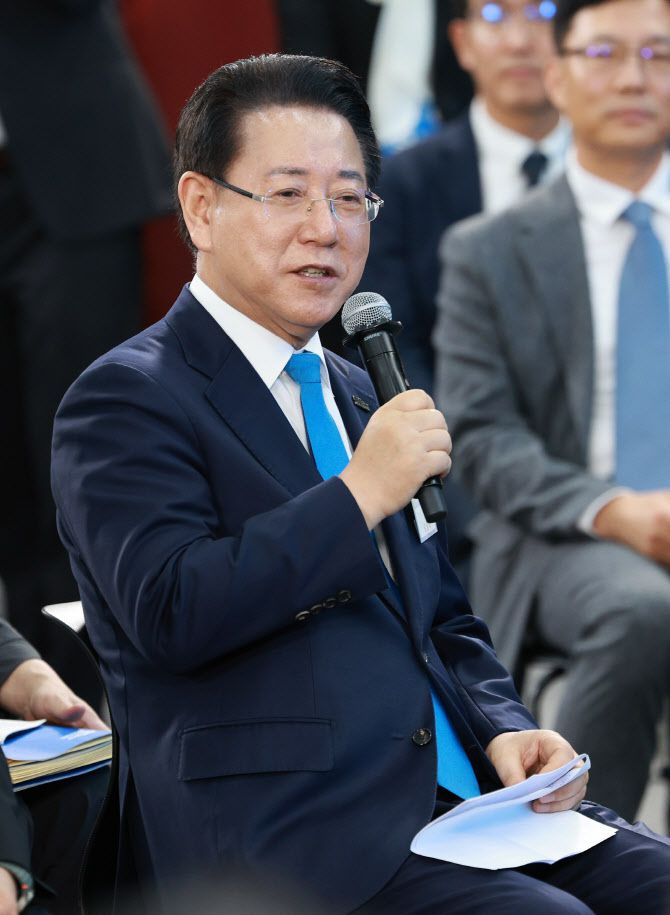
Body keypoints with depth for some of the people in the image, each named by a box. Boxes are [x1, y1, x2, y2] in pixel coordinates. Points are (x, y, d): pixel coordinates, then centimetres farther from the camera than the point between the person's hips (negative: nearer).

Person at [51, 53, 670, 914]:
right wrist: (362, 492, -14)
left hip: (457, 797, 8)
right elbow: (170, 612, -17)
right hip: (282, 838, -8)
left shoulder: (357, 397, 23)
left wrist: (505, 732, 7)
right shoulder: (125, 400, -1)